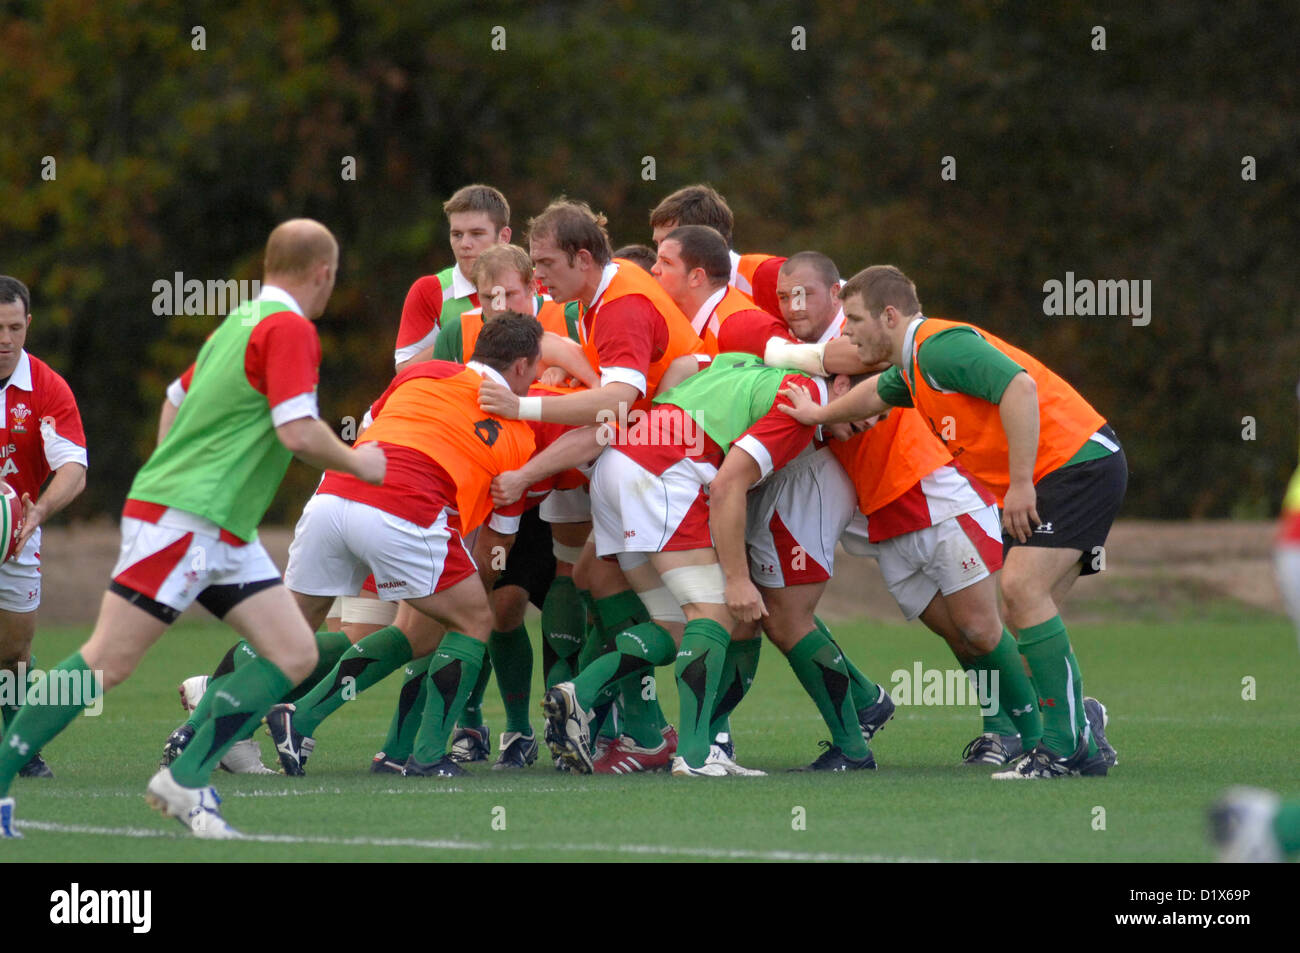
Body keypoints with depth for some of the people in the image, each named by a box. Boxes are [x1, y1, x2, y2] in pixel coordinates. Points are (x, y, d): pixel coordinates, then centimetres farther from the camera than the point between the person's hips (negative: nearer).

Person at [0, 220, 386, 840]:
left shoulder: (239, 322, 17)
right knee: (109, 661, -12)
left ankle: (185, 780, -2)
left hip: (224, 534, 10)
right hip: (183, 522, -10)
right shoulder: (290, 329, -11)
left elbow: (178, 400, 26)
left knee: (296, 653, 1)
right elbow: (299, 434, -19)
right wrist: (357, 463, -2)